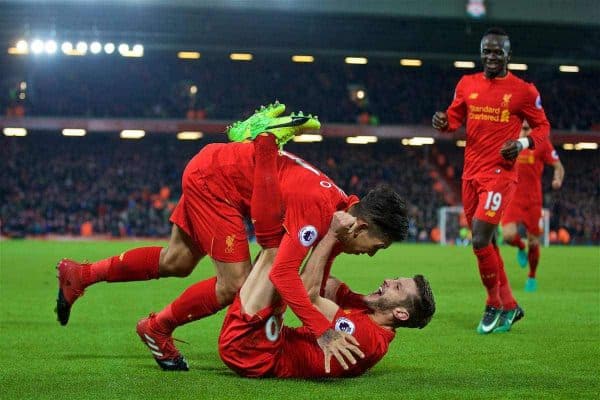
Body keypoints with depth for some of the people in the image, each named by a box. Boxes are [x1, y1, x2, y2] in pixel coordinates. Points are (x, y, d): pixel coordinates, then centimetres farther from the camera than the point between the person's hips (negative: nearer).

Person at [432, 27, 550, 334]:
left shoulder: (523, 90, -4)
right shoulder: (467, 84, 8)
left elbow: (542, 126, 4)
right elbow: (455, 118, 17)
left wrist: (522, 143, -15)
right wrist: (443, 122, -6)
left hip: (500, 173, -6)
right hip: (471, 173, 6)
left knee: (480, 240, -16)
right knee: (484, 243, 11)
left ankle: (495, 305, 5)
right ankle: (509, 306, 26)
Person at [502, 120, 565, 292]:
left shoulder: (542, 143, -3)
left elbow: (558, 166, 0)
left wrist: (558, 179, -21)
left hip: (533, 201, -1)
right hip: (512, 199, 1)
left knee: (533, 243, 3)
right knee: (509, 235, -21)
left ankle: (532, 277, 28)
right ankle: (521, 248, 17)